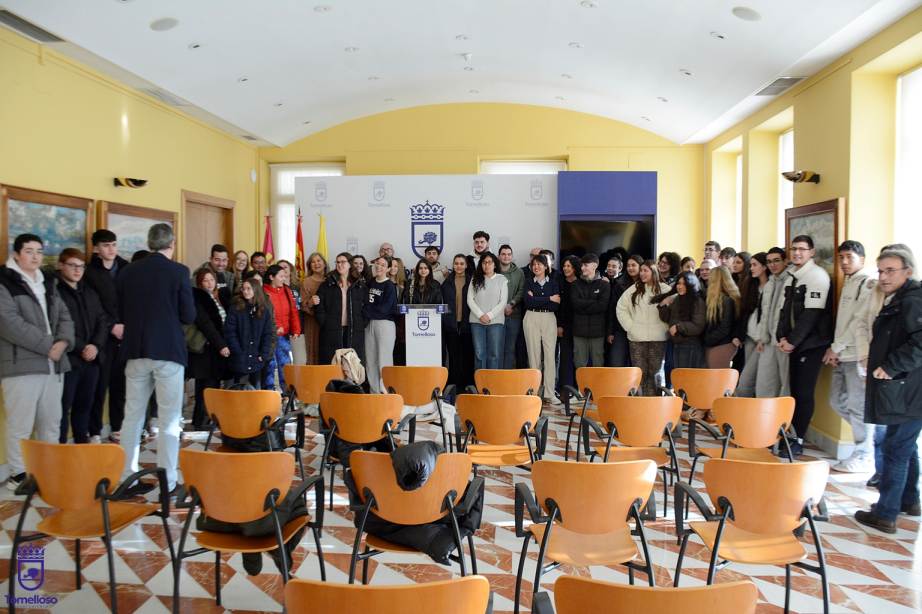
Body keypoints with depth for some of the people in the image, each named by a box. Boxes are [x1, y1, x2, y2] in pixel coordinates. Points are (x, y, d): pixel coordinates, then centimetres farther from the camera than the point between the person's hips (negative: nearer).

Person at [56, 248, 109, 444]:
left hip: (91, 358, 6)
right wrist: (81, 348, -14)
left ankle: (82, 444, 24)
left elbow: (102, 320, 12)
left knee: (85, 405, 13)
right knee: (63, 407, -3)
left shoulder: (90, 292, 18)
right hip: (68, 359, -6)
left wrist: (96, 345, -4)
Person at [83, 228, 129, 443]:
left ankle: (116, 428, 18)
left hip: (125, 335, 3)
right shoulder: (90, 274, 0)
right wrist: (111, 327, -10)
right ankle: (95, 432, 9)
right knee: (99, 386, 0)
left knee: (120, 385, 6)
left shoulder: (126, 270, 10)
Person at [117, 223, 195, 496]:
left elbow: (121, 312, 10)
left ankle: (127, 478, 21)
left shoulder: (129, 271, 4)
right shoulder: (178, 271, -9)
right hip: (168, 350, -5)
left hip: (136, 350, 5)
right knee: (170, 420, 2)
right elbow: (189, 316, -8)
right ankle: (168, 482, 5)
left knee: (132, 416, 14)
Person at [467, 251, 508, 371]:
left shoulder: (502, 279, 5)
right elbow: (470, 300, 4)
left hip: (496, 321, -1)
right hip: (477, 321, 2)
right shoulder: (475, 279, 10)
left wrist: (489, 315, -9)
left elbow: (503, 302, -1)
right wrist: (480, 315, -8)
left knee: (494, 354, -2)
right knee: (479, 354, 2)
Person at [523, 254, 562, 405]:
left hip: (549, 319, 0)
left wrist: (537, 300, -8)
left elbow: (556, 306, -2)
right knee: (534, 355, 0)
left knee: (550, 355, -5)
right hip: (532, 319, 0)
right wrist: (549, 299, -9)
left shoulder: (553, 283, 9)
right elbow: (528, 301, -9)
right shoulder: (529, 283, 9)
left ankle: (549, 393, -3)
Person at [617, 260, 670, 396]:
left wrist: (665, 327, -5)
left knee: (654, 372, 2)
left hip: (658, 338, -1)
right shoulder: (634, 290, 6)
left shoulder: (665, 290, -1)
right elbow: (621, 308, 10)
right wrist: (630, 326, 3)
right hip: (637, 338, 1)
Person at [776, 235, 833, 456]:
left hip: (811, 344, -7)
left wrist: (793, 341, -15)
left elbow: (812, 313, -17)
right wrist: (782, 337, 0)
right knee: (795, 390, 9)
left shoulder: (817, 275, -10)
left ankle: (798, 440, 3)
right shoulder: (791, 277, 14)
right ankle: (791, 434, 16)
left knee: (804, 392, -4)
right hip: (794, 343, 7)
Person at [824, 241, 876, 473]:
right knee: (838, 401, 13)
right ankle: (868, 435, 29)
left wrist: (836, 346, -12)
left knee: (858, 405, -3)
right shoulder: (847, 284, 19)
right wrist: (835, 349, 5)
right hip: (842, 355, 9)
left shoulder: (868, 282, -8)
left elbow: (861, 321, -15)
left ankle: (864, 456, 7)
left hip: (857, 354, -9)